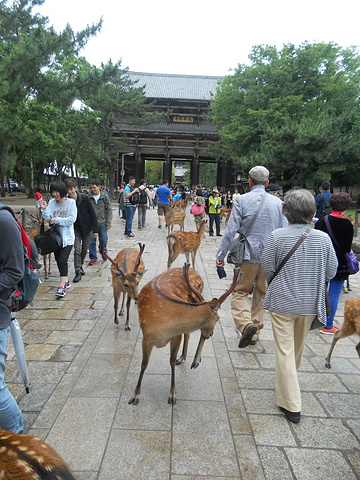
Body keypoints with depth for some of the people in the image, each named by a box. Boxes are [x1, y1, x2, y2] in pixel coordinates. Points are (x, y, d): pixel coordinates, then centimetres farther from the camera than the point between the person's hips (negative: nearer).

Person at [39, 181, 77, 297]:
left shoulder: (71, 202, -7)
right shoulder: (52, 202, 3)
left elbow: (72, 219, -13)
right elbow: (48, 219, 0)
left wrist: (57, 220, -15)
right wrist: (44, 209, -15)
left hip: (67, 237, -5)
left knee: (62, 260, -13)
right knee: (58, 260, 13)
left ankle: (62, 286, -10)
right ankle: (66, 281, 29)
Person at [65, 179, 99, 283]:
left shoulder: (84, 198, -13)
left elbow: (92, 214, -8)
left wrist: (95, 229, -9)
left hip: (87, 228, 0)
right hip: (76, 229, 0)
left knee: (85, 250, 11)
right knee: (77, 250, -9)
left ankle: (80, 265, 36)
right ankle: (78, 272, -2)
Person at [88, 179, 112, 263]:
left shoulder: (105, 196, 0)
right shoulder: (88, 197, -3)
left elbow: (108, 210, 2)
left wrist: (108, 223, -3)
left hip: (102, 223, 0)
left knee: (103, 240, 9)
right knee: (91, 241, 3)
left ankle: (103, 252, 38)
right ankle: (93, 258, 16)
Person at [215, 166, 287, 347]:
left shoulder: (242, 200, -8)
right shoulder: (278, 202, 3)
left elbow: (231, 230, -11)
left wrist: (220, 254, -4)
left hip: (249, 254, -4)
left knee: (239, 292, 10)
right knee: (261, 294, 16)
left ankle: (246, 324, -13)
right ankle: (255, 334, 26)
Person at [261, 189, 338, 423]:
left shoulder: (277, 236, -17)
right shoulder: (323, 238, -9)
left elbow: (267, 270, -10)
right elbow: (331, 272, -1)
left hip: (282, 301, -4)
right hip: (310, 303, 4)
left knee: (285, 351, 7)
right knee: (298, 347, 26)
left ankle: (292, 405, 13)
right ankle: (287, 382, 52)